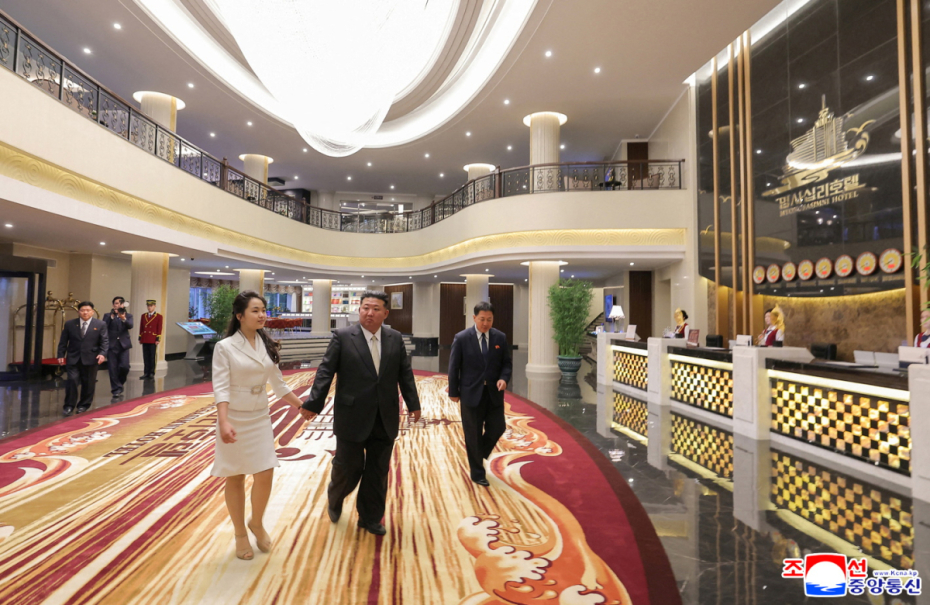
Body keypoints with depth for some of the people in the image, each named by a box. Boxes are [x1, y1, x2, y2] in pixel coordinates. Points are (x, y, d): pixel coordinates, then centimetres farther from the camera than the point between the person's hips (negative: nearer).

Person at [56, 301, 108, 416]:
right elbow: (63, 341, 8)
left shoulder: (100, 325, 1)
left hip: (90, 359, -1)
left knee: (88, 384, 5)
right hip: (73, 358, 1)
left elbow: (104, 342, -1)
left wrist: (102, 353, -15)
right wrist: (61, 355, 1)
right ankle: (69, 406, 5)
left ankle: (84, 405, 20)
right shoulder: (69, 324, 5)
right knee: (72, 380, -7)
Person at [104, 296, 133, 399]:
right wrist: (111, 317, -17)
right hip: (111, 345, 0)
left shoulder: (128, 315, 8)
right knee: (113, 369, 1)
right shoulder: (108, 315, 8)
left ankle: (119, 383, 21)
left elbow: (130, 326, -10)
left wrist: (124, 319, -30)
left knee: (124, 367, -6)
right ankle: (116, 389, 10)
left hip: (123, 344, 0)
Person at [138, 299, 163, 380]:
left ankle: (152, 373, 8)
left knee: (153, 357, 1)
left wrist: (158, 339, -9)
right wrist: (140, 338, 9)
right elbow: (141, 327, 13)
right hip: (145, 340, 4)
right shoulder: (143, 316, 12)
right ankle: (146, 373, 12)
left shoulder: (159, 316, 0)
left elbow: (159, 328, -4)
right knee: (146, 357, 6)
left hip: (153, 340, -4)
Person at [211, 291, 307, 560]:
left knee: (265, 475, 1)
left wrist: (302, 405, 12)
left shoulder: (267, 346, 3)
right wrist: (223, 422, -28)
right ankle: (240, 534, 27)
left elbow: (278, 384, 11)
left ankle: (256, 522, 28)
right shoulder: (225, 347, -10)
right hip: (234, 419, -4)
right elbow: (220, 388, -16)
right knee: (235, 478, 9)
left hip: (260, 418, 4)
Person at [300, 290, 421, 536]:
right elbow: (325, 372, -8)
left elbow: (405, 374, 7)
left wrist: (413, 404, 5)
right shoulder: (342, 337, -6)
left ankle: (370, 518, 32)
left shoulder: (396, 339, 3)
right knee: (348, 467, 11)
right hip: (352, 417, -3)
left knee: (378, 471, 12)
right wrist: (313, 403, -12)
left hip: (385, 419, 3)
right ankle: (334, 499, 44)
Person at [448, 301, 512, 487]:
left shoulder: (500, 337, 0)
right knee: (473, 434, 7)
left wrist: (504, 378, -14)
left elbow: (507, 363, 6)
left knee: (498, 428, 5)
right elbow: (454, 367, -4)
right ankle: (477, 473, 25)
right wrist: (453, 392, -2)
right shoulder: (462, 338, -9)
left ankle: (479, 454, 36)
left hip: (494, 392, 3)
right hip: (471, 393, -3)